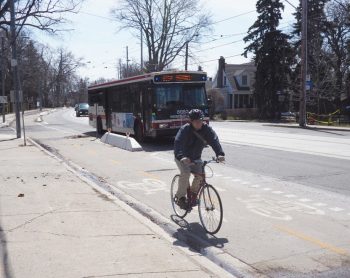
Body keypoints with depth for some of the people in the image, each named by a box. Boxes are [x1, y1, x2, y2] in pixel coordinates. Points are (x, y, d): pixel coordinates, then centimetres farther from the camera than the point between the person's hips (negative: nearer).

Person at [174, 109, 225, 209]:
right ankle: (180, 197, -10)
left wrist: (220, 154, -45)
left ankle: (193, 193, 15)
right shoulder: (184, 130, -25)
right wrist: (181, 157, -56)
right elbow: (178, 143, -38)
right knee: (185, 173, -27)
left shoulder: (207, 129, -15)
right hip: (182, 157, -4)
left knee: (200, 175, -14)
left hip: (195, 157, 4)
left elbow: (214, 141, -27)